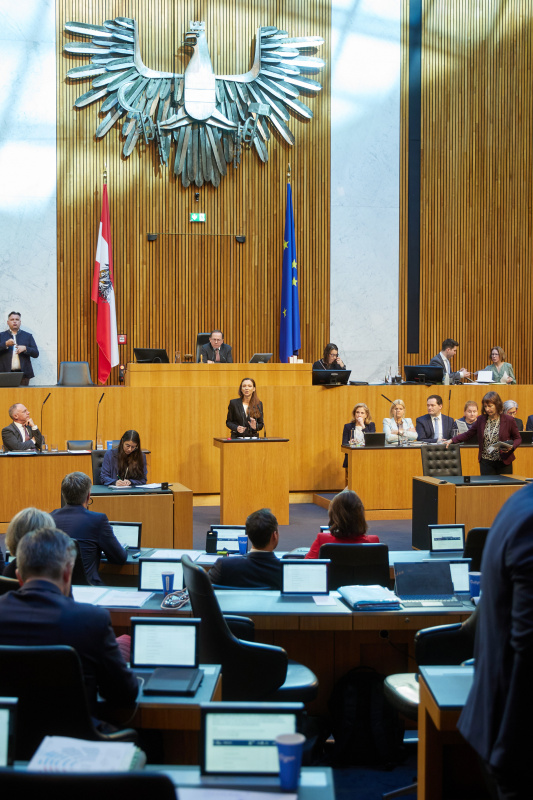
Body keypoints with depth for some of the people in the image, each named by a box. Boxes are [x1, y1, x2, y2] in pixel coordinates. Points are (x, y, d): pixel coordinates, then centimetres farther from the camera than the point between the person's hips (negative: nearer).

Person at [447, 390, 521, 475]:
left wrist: (511, 447, -17)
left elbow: (517, 438, 4)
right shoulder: (481, 419, 4)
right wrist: (452, 440, 3)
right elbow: (468, 434, 12)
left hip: (504, 462, -2)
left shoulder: (508, 420, -4)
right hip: (486, 462, 2)